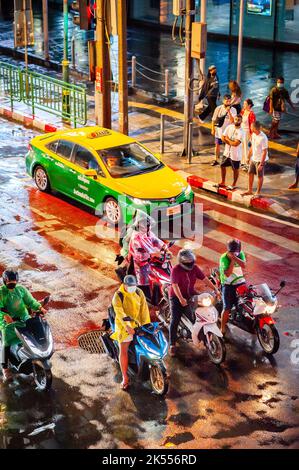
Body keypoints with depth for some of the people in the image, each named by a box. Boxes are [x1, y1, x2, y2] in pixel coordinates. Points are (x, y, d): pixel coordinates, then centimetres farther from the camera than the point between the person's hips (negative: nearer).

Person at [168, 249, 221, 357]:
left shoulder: (195, 268, -4)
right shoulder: (176, 270, -20)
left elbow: (205, 279, -4)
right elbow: (175, 285, -30)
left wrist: (215, 289, -16)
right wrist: (181, 298, -44)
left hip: (190, 295, 5)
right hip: (177, 297, -5)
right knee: (175, 320, -10)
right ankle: (172, 345, -5)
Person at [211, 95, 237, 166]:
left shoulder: (233, 110, -12)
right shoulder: (218, 108, -5)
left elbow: (232, 121, -23)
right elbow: (214, 119, 4)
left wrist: (229, 112, -31)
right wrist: (213, 129, 3)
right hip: (218, 130, 2)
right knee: (217, 145, 12)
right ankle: (216, 160, 25)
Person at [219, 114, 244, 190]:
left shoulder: (241, 132, -19)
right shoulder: (229, 127, -2)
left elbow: (236, 143, -25)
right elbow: (223, 138, -5)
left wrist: (227, 139, -12)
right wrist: (231, 142, -17)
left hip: (235, 154, -6)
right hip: (227, 152, 6)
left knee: (235, 169, 9)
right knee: (222, 166, 15)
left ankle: (234, 184, 24)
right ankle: (222, 182, 32)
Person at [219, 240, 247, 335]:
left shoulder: (240, 254, 0)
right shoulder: (224, 258, -12)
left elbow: (244, 265, -17)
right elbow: (227, 274, -20)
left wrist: (235, 257, -25)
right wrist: (232, 260, -22)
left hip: (240, 282, 4)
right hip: (228, 284, -4)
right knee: (227, 308, -11)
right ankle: (222, 329, -2)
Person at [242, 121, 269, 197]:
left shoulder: (263, 138, -25)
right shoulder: (253, 134, 0)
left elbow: (265, 152, -23)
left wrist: (261, 164, -23)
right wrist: (249, 157, 17)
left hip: (260, 160, -8)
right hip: (253, 159, 8)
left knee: (260, 176, 7)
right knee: (250, 173, 16)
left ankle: (258, 192, 20)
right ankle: (250, 190, 32)